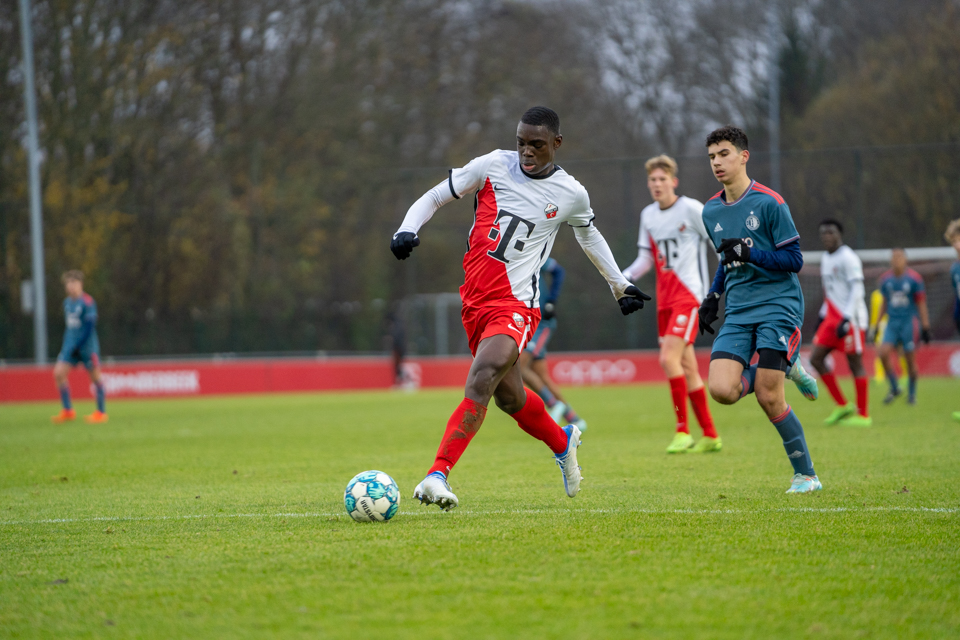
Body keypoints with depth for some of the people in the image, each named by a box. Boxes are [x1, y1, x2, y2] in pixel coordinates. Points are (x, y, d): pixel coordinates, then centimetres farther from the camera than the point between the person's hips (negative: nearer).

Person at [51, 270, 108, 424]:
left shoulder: (87, 302, -12)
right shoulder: (67, 303, 11)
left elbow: (90, 325, -16)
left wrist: (74, 344, -20)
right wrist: (67, 345, 12)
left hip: (87, 345, -7)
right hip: (71, 345, 7)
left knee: (95, 376, 0)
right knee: (58, 373, -4)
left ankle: (101, 412, 8)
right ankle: (68, 410, 3)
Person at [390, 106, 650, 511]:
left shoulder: (571, 194, 2)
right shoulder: (492, 166, 1)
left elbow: (589, 235, 23)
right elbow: (434, 197, 8)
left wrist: (620, 286, 33)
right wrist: (407, 230, -12)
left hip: (516, 306, -4)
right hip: (475, 300, 4)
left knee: (480, 383, -25)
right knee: (510, 398, 16)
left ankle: (437, 475, -32)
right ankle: (563, 443, 45)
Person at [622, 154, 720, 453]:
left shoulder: (691, 209, -7)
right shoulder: (648, 215, 12)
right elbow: (646, 258, 16)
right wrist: (626, 277, -2)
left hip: (688, 294, -7)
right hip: (664, 299, 7)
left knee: (669, 358, -19)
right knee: (686, 367, 8)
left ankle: (683, 431, -14)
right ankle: (710, 436, 16)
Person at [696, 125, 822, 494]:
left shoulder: (769, 203, -8)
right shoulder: (711, 211, 12)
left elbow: (794, 260, -8)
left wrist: (750, 253, -20)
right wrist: (713, 296, 16)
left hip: (778, 305, -6)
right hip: (738, 312, 6)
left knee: (769, 398, -13)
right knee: (721, 389, -16)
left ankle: (806, 475, 5)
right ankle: (786, 369, 12)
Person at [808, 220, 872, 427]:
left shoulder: (848, 258, -11)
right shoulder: (826, 258, 16)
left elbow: (857, 290, -17)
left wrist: (847, 319, -23)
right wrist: (823, 315, 21)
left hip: (850, 319, -9)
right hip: (832, 317, 9)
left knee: (855, 363, -4)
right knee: (816, 359, 2)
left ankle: (863, 415, 2)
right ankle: (842, 406, 8)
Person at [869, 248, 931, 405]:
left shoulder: (914, 279, -6)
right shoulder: (886, 279, 7)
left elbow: (921, 304, -2)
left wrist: (925, 328, -4)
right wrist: (876, 325, 20)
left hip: (909, 322, -4)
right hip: (892, 322, 4)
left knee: (910, 359, 0)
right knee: (884, 353, -14)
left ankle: (912, 393, 18)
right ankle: (895, 389, 2)